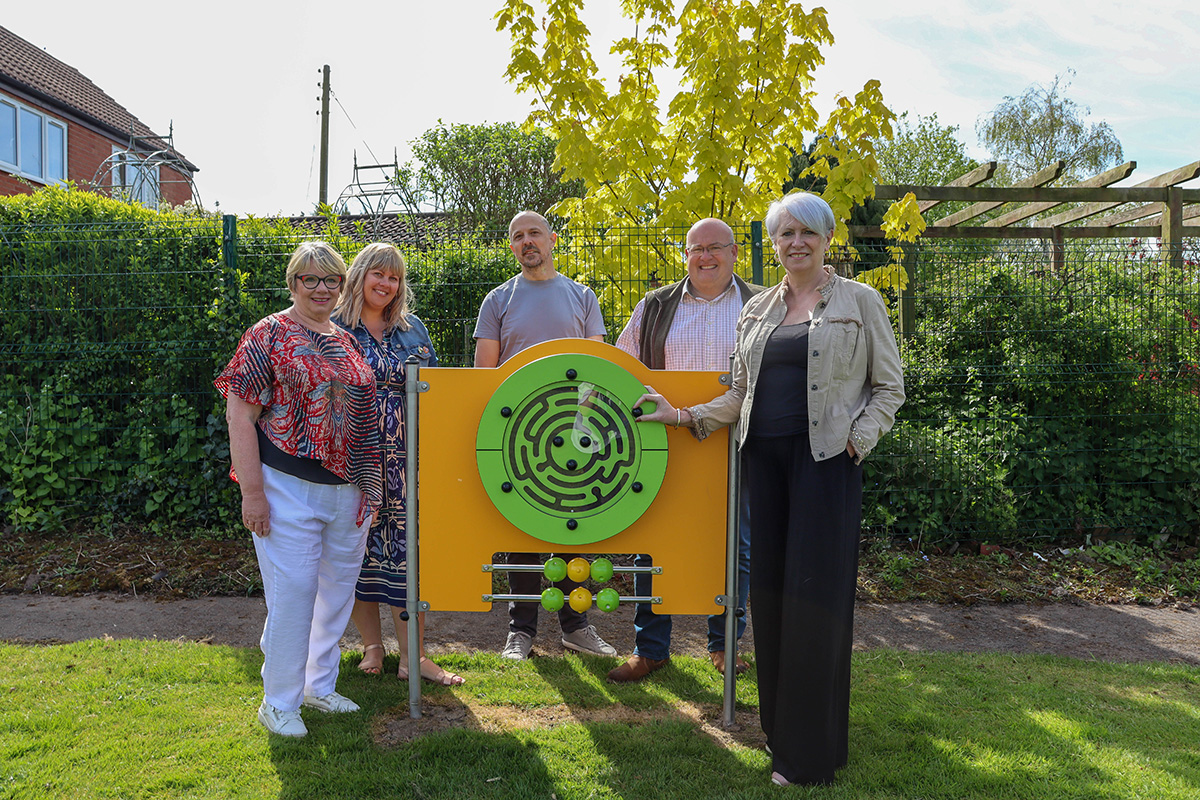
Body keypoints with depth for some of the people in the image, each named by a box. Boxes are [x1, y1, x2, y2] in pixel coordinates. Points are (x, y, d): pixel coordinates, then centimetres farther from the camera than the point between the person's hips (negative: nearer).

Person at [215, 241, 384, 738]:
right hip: (289, 490, -6)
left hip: (348, 491, 6)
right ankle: (279, 702, 19)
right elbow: (240, 417, -10)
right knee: (291, 595, -1)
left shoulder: (346, 342, 13)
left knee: (337, 590, 15)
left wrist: (372, 486, 17)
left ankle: (320, 686, 33)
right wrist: (252, 491, -15)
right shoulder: (268, 336, -5)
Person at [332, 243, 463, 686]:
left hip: (405, 459, 2)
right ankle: (372, 646, 22)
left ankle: (412, 657, 6)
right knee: (360, 547, 5)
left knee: (408, 549, -1)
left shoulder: (413, 328, 12)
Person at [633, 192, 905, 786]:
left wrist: (857, 440, -9)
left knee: (814, 591, -5)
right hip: (765, 457, 5)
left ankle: (809, 752, 8)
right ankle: (776, 725, 21)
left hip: (825, 458, -4)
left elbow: (889, 387, 4)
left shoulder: (860, 302, 4)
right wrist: (685, 416, 5)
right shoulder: (757, 310, 15)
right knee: (769, 586, 6)